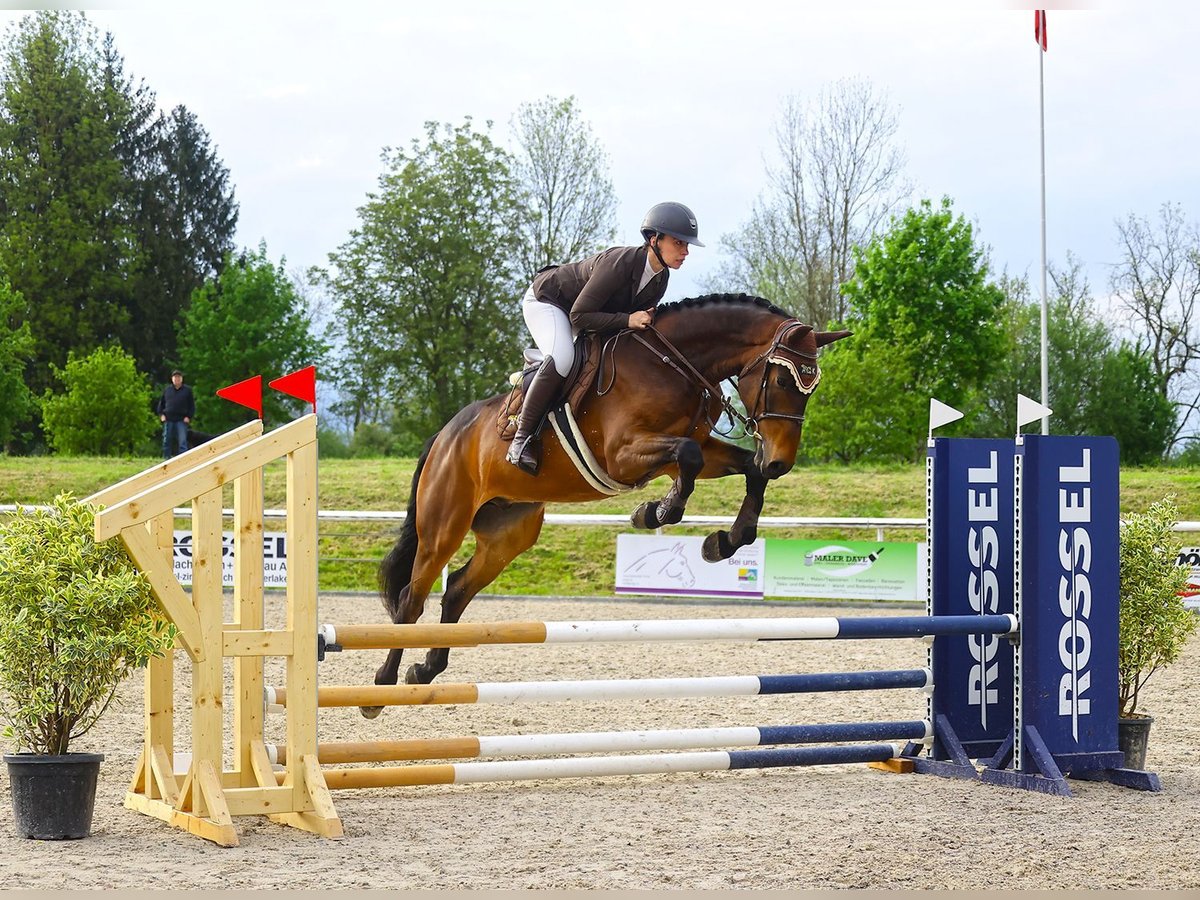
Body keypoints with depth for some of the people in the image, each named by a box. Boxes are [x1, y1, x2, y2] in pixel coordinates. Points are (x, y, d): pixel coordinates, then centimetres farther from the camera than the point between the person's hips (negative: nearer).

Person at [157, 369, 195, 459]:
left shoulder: (187, 390, 6)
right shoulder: (167, 389, 12)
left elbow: (192, 405, 7)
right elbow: (161, 403, 18)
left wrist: (189, 417, -4)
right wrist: (161, 414, 4)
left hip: (182, 421, -2)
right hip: (168, 420, 2)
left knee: (182, 442, -8)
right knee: (166, 441, 5)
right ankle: (166, 459, 13)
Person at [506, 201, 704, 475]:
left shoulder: (660, 278, -11)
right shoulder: (619, 263, -36)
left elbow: (641, 317, 4)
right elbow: (579, 317, -33)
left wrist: (646, 319, -19)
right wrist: (627, 320, -40)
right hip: (546, 300, -9)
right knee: (562, 358, -34)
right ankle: (522, 437, -27)